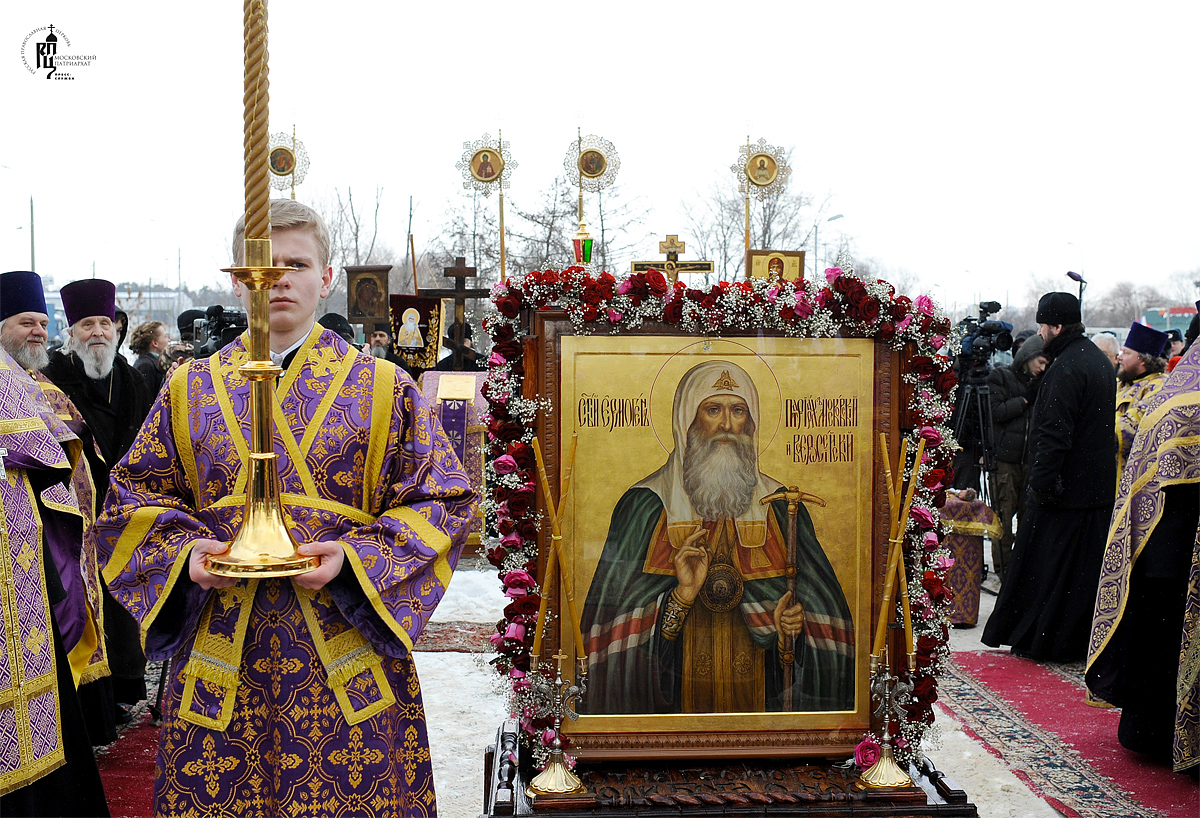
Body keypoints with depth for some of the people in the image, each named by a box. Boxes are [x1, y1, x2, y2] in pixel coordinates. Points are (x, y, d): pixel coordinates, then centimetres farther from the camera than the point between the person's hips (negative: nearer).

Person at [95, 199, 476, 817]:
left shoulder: (384, 390, 2)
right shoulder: (191, 390, 9)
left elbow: (442, 500, 0)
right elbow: (134, 498, 13)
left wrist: (357, 556, -14)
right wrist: (185, 551, -8)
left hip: (347, 652, -2)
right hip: (220, 651, 2)